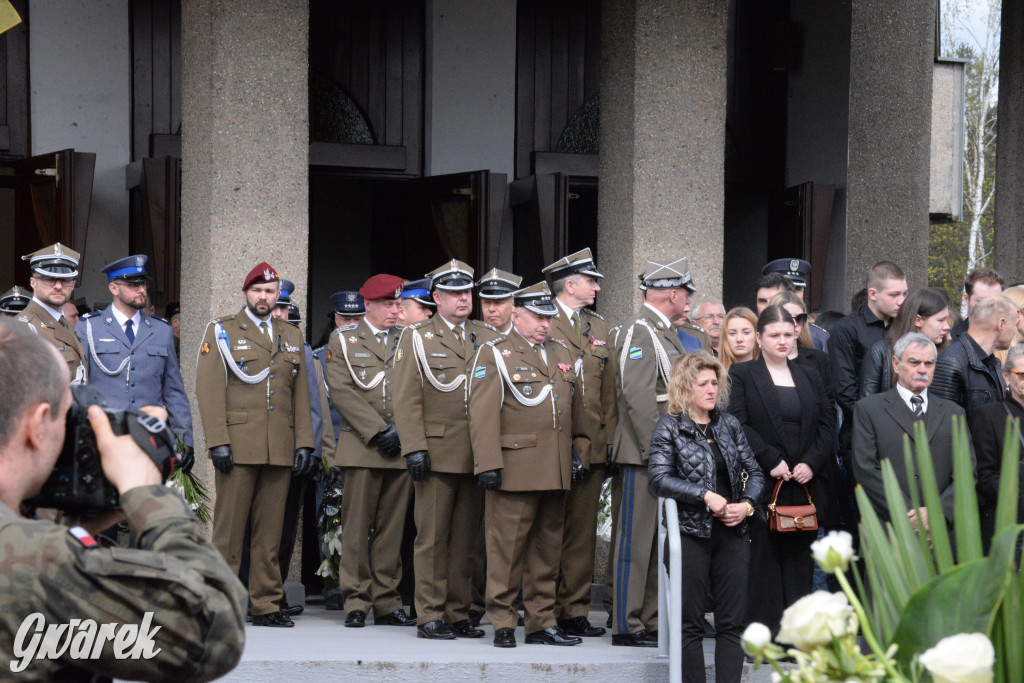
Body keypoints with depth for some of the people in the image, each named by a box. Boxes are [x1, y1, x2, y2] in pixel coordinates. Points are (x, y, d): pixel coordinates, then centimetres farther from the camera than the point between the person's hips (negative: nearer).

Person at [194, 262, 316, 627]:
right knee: (229, 528, -3)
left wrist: (304, 442, 7)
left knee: (270, 530, 6)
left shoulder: (292, 336, 18)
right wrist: (217, 441, -11)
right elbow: (209, 389, -3)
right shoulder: (221, 331, 5)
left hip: (280, 451, 4)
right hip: (237, 446, -4)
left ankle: (266, 605, 10)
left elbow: (300, 394, 17)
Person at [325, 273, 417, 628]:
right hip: (361, 448, -3)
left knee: (392, 527, 4)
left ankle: (386, 602, 9)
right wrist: (377, 430, -10)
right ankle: (356, 602, 2)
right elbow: (341, 391, -3)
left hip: (401, 448, 3)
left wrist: (401, 430, -4)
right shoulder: (344, 339, 6)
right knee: (357, 526, -3)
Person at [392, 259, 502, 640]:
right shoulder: (417, 339, 5)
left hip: (477, 457, 4)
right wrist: (414, 448, -11)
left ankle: (458, 614, 13)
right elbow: (406, 400, -2)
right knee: (432, 539, -2)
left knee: (466, 540, 7)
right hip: (436, 455, -4)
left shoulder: (489, 338, 15)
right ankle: (430, 616, 2)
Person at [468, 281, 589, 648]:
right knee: (507, 549, -4)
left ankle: (542, 622, 16)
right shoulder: (494, 354, -1)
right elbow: (482, 414, -9)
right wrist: (488, 464, -15)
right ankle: (503, 623, 3)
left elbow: (576, 410, 22)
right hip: (515, 472, -6)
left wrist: (579, 452, 13)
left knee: (548, 549, 10)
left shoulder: (561, 354, 18)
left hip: (557, 474, 6)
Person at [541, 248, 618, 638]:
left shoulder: (599, 328, 18)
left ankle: (575, 610, 11)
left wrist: (609, 439, 10)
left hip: (591, 446, 6)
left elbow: (608, 389, 18)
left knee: (582, 532, 6)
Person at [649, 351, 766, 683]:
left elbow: (755, 473, 14)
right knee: (690, 622, 1)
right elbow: (659, 479, -13)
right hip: (691, 531, -4)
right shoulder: (669, 427, -2)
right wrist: (705, 496, -18)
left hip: (733, 531, 4)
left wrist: (748, 504, -5)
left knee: (732, 621, 3)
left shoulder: (730, 425, 12)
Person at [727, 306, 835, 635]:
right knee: (763, 556, -5)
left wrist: (811, 463, -5)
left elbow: (828, 424, 10)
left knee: (799, 557, 3)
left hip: (806, 483, 4)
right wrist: (771, 461, -14)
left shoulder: (810, 377, 17)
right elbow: (738, 425, -7)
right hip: (761, 484, -4)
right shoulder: (741, 375, 3)